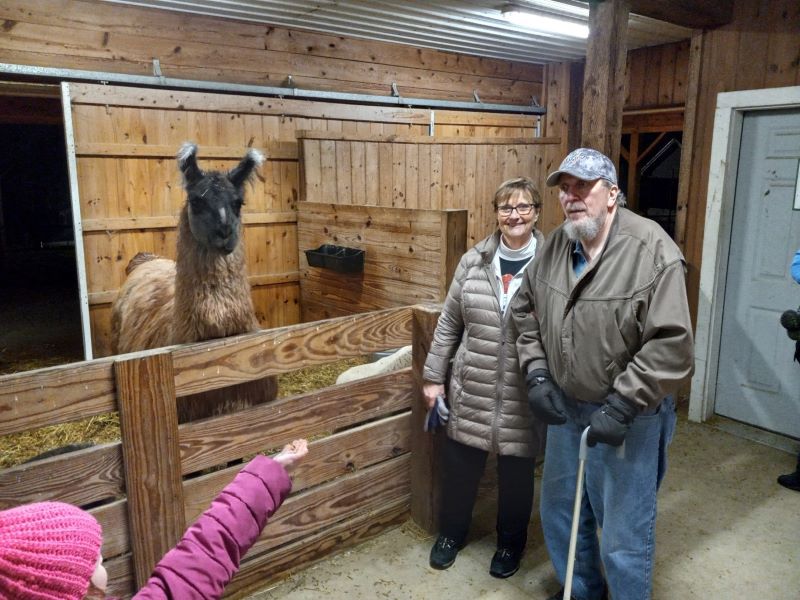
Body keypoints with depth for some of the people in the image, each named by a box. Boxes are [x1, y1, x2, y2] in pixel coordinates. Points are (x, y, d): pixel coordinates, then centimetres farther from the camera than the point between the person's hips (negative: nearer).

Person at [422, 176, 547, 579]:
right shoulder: (473, 261, 0)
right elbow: (449, 323, 5)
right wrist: (433, 376, 6)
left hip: (524, 395, -2)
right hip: (471, 390, 2)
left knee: (517, 471, 15)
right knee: (459, 464, 15)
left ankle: (511, 542, 41)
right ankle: (451, 532, 42)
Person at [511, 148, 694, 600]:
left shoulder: (652, 250, -19)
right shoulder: (557, 245, 0)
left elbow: (671, 345, -23)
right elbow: (527, 310, 10)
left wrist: (619, 408, -22)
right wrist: (537, 375, 0)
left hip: (630, 416, -6)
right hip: (566, 406, 7)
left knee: (623, 537, 6)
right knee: (559, 514, 22)